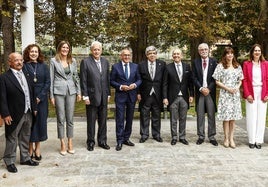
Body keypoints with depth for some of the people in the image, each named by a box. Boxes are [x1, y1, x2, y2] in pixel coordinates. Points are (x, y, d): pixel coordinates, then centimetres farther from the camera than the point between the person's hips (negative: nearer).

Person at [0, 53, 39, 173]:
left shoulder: (26, 75, 11)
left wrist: (34, 108, 11)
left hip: (28, 113, 6)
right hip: (14, 115, -6)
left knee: (25, 138, 17)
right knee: (12, 139, 6)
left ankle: (25, 158, 32)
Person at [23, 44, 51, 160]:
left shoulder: (43, 66, 6)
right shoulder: (23, 66, 0)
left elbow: (47, 82, 2)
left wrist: (40, 97, -8)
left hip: (41, 99, 2)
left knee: (40, 121, 5)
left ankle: (38, 147, 16)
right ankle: (30, 147, 15)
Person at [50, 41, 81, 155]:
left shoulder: (73, 61, 9)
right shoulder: (53, 61, 1)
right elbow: (51, 78, 0)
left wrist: (79, 92, 8)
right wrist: (51, 95, -3)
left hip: (71, 91, 3)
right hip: (59, 92, -2)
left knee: (70, 119, 6)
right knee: (60, 119, 2)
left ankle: (70, 144, 16)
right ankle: (63, 145, 12)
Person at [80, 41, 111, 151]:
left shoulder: (105, 62, 9)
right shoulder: (85, 62, -5)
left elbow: (107, 79, 12)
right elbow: (83, 81, -7)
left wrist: (108, 94, 9)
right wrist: (85, 96, -11)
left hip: (103, 97, 4)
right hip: (92, 96, -4)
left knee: (103, 120, 11)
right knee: (91, 121, 7)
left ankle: (102, 141, 24)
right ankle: (91, 142, 20)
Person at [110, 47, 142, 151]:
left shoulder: (135, 66, 8)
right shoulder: (115, 67, 0)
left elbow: (139, 79, 10)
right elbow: (112, 81, -1)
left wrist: (135, 84, -10)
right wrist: (120, 87, -15)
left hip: (132, 95, 4)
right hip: (120, 96, -3)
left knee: (130, 118, 11)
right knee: (120, 119, -3)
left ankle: (126, 138, 24)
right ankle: (119, 141, 4)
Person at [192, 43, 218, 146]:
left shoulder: (213, 62, 4)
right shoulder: (195, 62, 6)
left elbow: (215, 77, 0)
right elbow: (194, 77, 1)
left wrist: (209, 88, -10)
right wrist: (201, 88, -10)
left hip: (210, 91, 0)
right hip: (199, 91, 1)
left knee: (211, 115, 3)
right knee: (200, 115, 5)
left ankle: (212, 137, 12)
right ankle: (201, 136, 14)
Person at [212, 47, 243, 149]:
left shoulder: (238, 66, 10)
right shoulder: (220, 66, -1)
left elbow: (240, 80, 14)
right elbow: (217, 81, -3)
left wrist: (237, 87, -5)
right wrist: (227, 88, -12)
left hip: (235, 94, 3)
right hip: (224, 94, -3)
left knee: (233, 117, 5)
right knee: (226, 117, -2)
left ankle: (231, 138, 14)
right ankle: (226, 138, 10)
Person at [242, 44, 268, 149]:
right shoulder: (246, 64, 2)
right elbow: (244, 80, -1)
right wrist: (247, 94, -9)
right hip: (251, 93, -1)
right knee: (251, 117, 1)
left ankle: (259, 140, 12)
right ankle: (251, 140, 9)